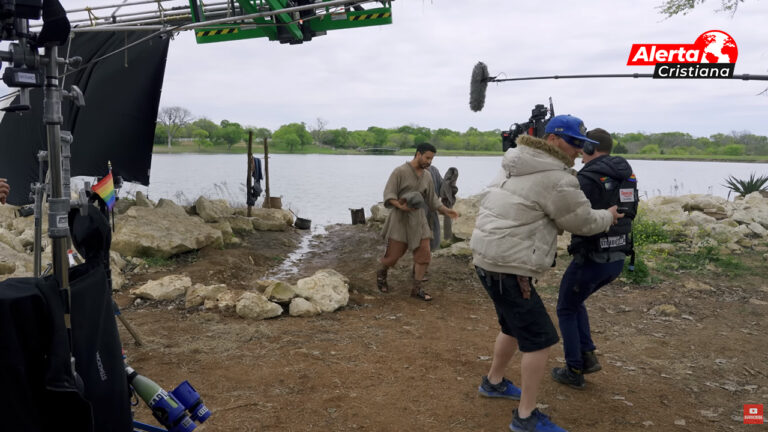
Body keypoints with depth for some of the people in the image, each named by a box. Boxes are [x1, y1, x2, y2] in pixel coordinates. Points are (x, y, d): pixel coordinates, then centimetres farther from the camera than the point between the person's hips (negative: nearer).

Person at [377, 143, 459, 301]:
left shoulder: (427, 177, 10)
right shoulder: (400, 172, -10)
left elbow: (432, 199, 19)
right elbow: (388, 195, -13)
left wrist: (445, 210, 8)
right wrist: (399, 205, -30)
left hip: (418, 219, 6)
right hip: (400, 219, -5)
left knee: (424, 254, 0)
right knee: (393, 254, 0)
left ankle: (417, 288, 11)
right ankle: (381, 274, 31)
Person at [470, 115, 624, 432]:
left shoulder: (524, 168, 16)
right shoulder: (555, 179, -15)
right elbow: (583, 222, -4)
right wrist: (608, 217, 15)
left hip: (490, 258, 10)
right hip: (507, 266, -10)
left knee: (515, 327, 26)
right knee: (540, 338, -2)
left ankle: (493, 382, 43)